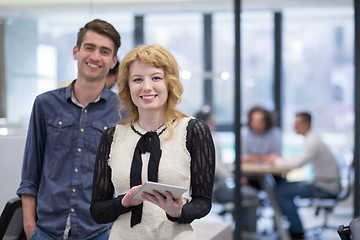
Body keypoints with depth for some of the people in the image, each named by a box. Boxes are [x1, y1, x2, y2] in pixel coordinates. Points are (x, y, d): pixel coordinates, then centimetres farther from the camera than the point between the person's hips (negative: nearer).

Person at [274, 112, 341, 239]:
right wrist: (281, 159, 6)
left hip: (325, 188, -10)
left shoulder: (313, 141, -18)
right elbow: (300, 160, 20)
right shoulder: (312, 138, 13)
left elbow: (298, 163, -27)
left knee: (281, 193, -15)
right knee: (284, 185, 16)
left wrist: (278, 160, -11)